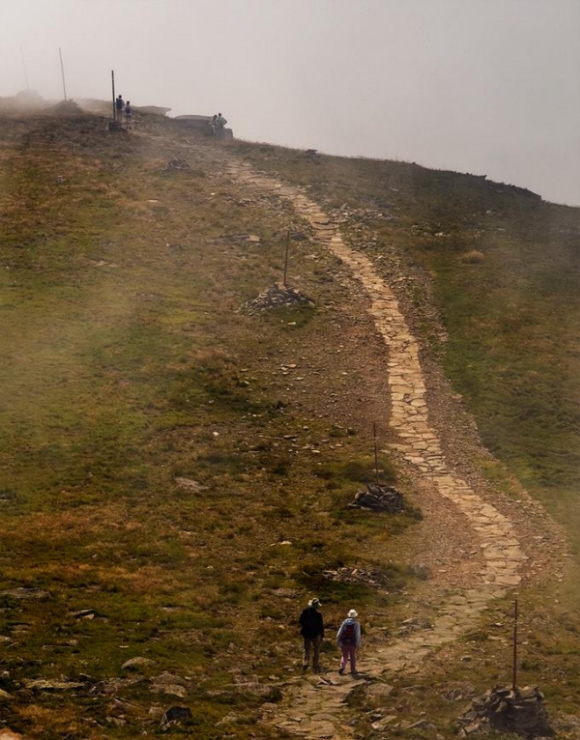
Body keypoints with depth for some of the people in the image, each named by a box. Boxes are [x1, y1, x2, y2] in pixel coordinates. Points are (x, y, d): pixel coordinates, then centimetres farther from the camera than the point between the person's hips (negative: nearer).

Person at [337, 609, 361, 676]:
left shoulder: (345, 622, -5)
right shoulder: (356, 624, -10)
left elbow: (339, 633, -5)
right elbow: (358, 635, -15)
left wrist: (338, 642, 6)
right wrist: (358, 644, -8)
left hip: (344, 643, 1)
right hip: (352, 644, -1)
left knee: (345, 656, 17)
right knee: (353, 657, 18)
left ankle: (342, 667, -6)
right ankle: (353, 671, 26)